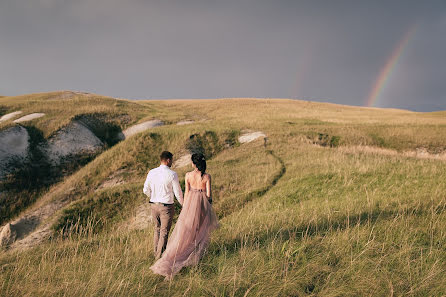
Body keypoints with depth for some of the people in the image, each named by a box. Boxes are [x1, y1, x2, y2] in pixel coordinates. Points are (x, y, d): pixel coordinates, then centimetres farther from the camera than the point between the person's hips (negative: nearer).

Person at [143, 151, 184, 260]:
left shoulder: (152, 172, -1)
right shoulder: (172, 174, -15)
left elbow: (146, 190, 6)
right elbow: (178, 192, -9)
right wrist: (183, 203, 10)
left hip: (154, 205, 5)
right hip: (166, 206, -5)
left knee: (157, 228, 23)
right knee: (164, 231, 7)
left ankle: (156, 252, 33)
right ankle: (160, 256, 14)